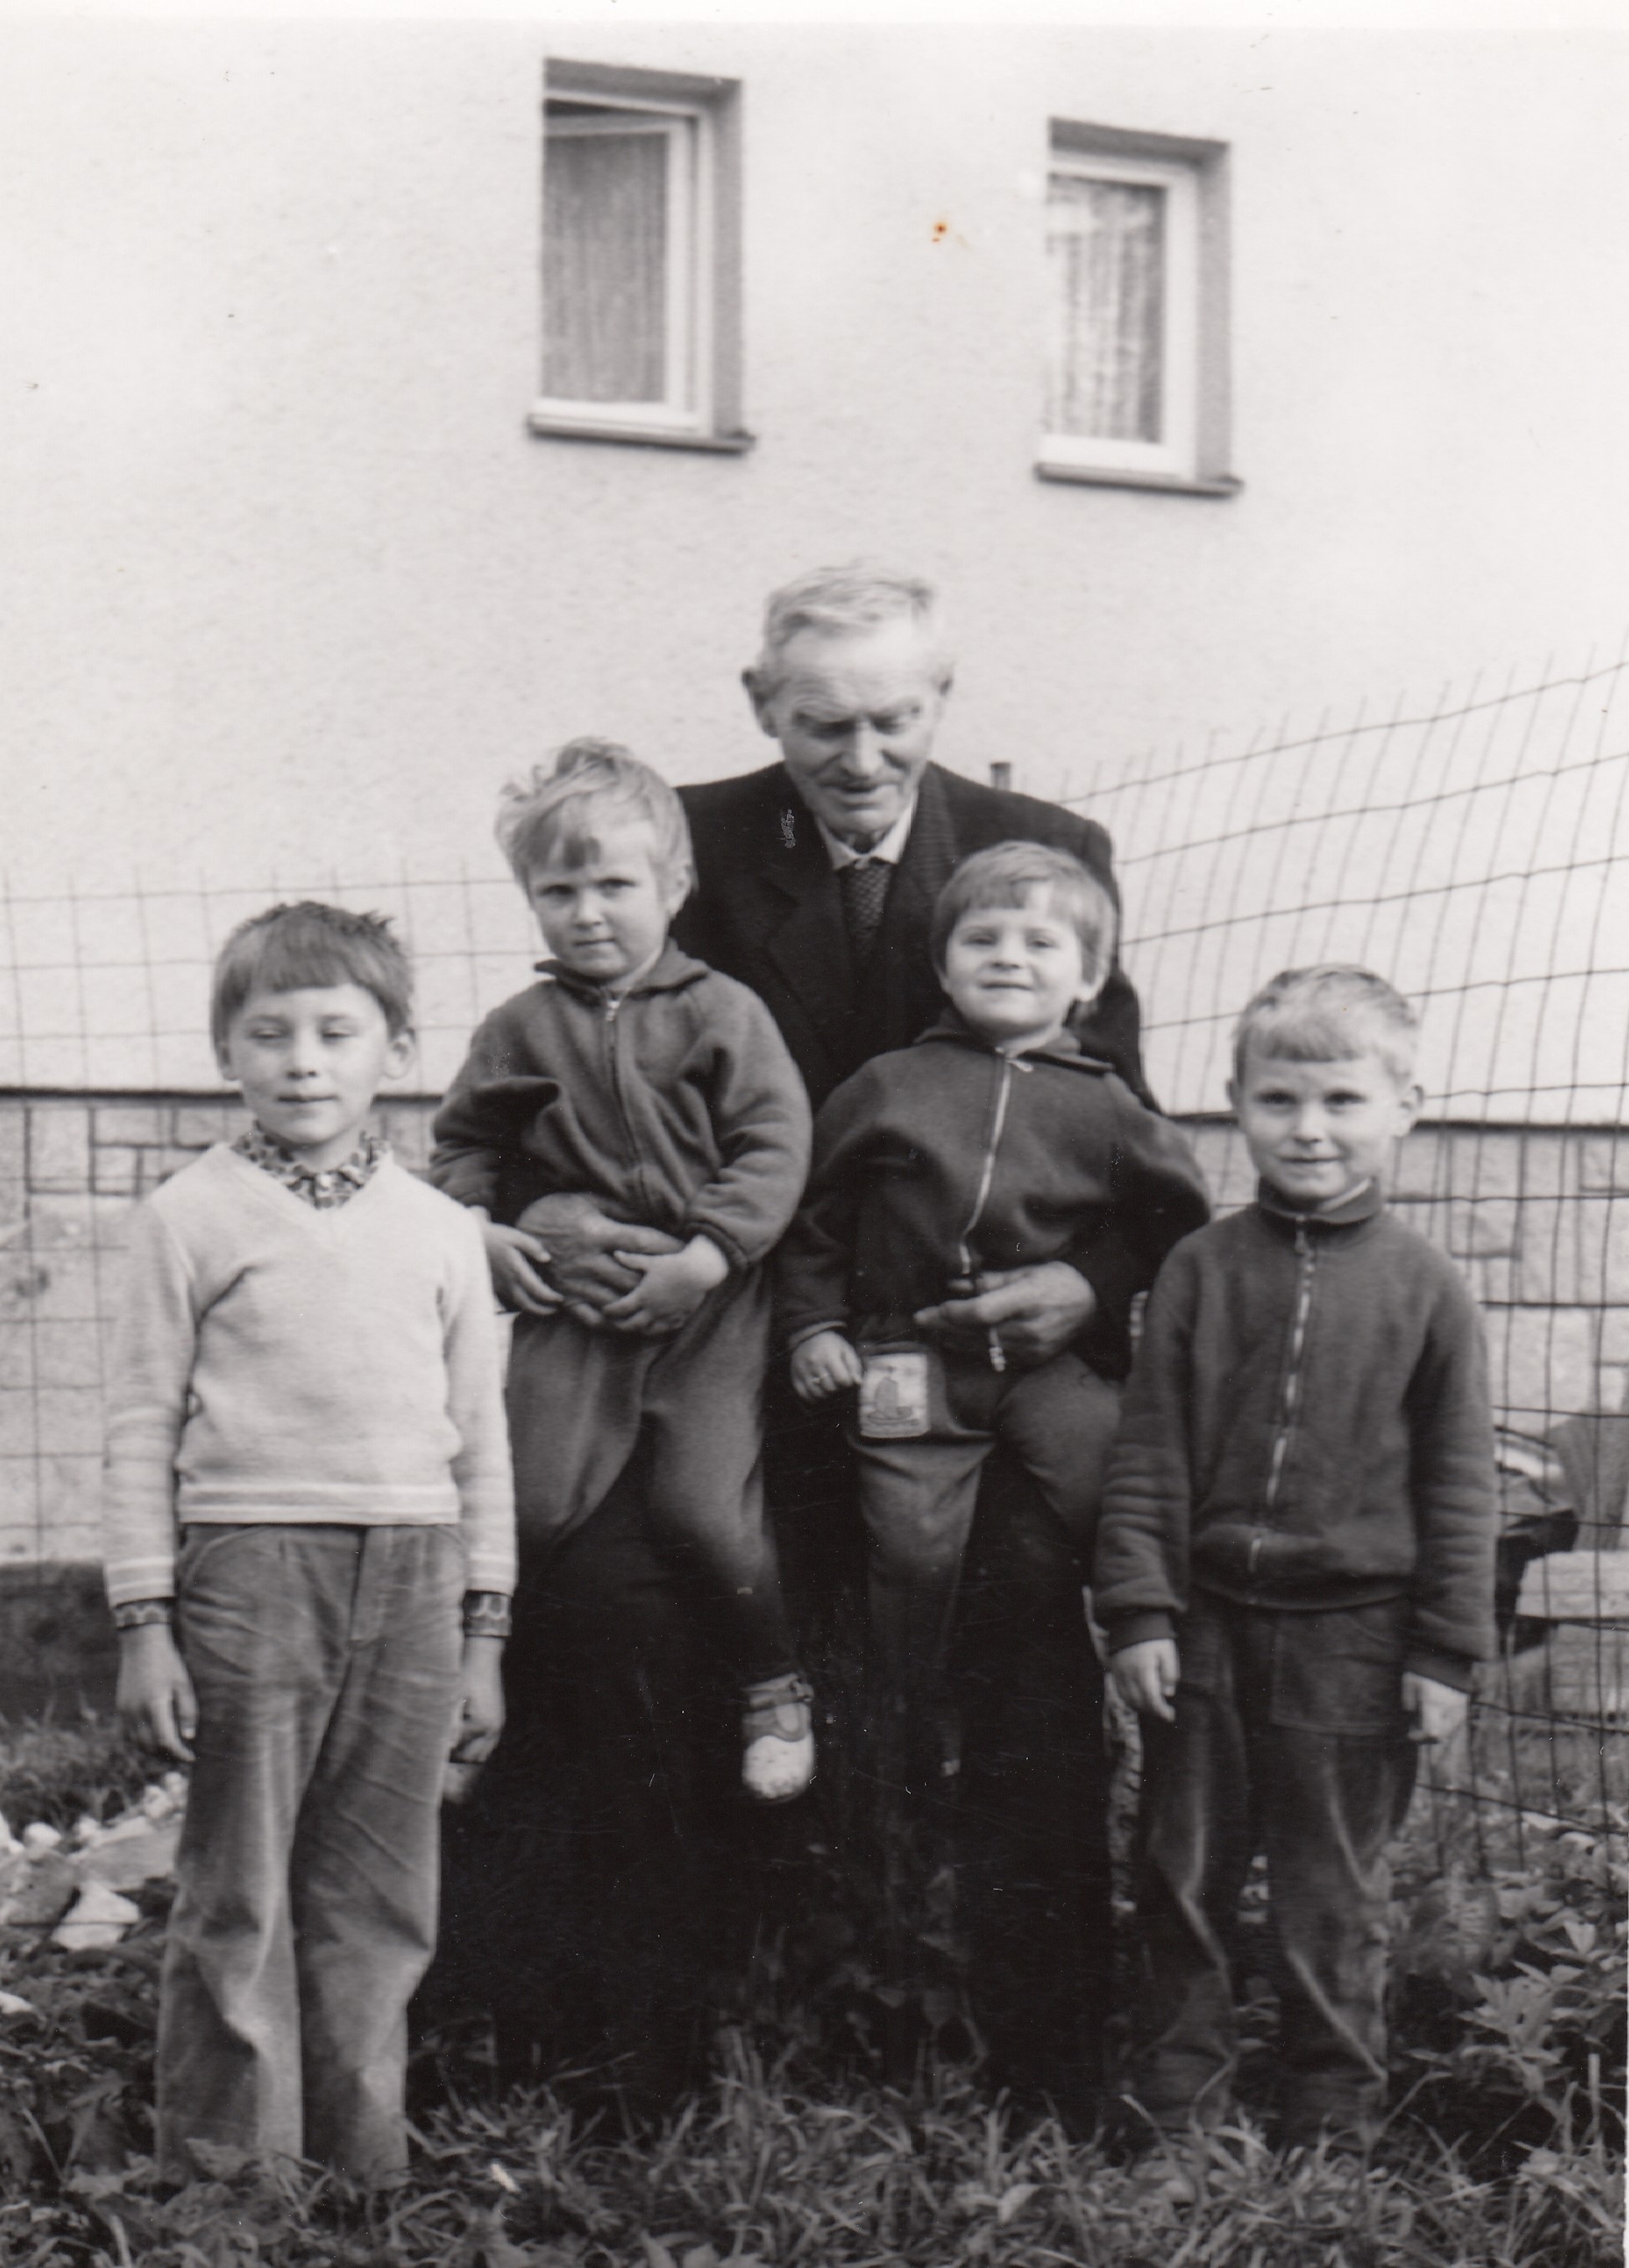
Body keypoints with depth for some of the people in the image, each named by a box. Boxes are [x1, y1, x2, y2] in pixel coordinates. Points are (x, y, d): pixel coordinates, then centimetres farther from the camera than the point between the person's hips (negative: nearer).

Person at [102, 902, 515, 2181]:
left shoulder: (441, 1230, 10)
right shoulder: (192, 1217, 2)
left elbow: (481, 1440, 13)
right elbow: (142, 1426, 2)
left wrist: (483, 1633, 10)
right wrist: (144, 1624, -3)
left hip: (413, 1579, 3)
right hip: (251, 1562, -3)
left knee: (379, 1904, 8)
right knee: (239, 1899, 2)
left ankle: (363, 2169, 19)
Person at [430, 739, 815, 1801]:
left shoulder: (722, 1013, -1)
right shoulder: (521, 1029, 8)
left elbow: (775, 1144, -5)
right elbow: (462, 1141, 18)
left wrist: (709, 1251, -16)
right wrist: (479, 1229, -1)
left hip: (704, 1306, -2)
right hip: (568, 1302, 2)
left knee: (705, 1509, -10)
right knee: (529, 1503, -7)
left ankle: (775, 1686, 16)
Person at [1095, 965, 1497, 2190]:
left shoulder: (1426, 1287, -3)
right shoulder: (1200, 1269, 0)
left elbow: (1458, 1481, 0)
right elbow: (1149, 1454, 1)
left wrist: (1448, 1649, -3)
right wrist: (1138, 1612, -4)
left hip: (1351, 1635, -2)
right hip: (1207, 1620, 2)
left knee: (1334, 1899, 9)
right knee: (1184, 1881, 11)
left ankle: (1333, 2129, 23)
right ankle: (1175, 2122, 25)